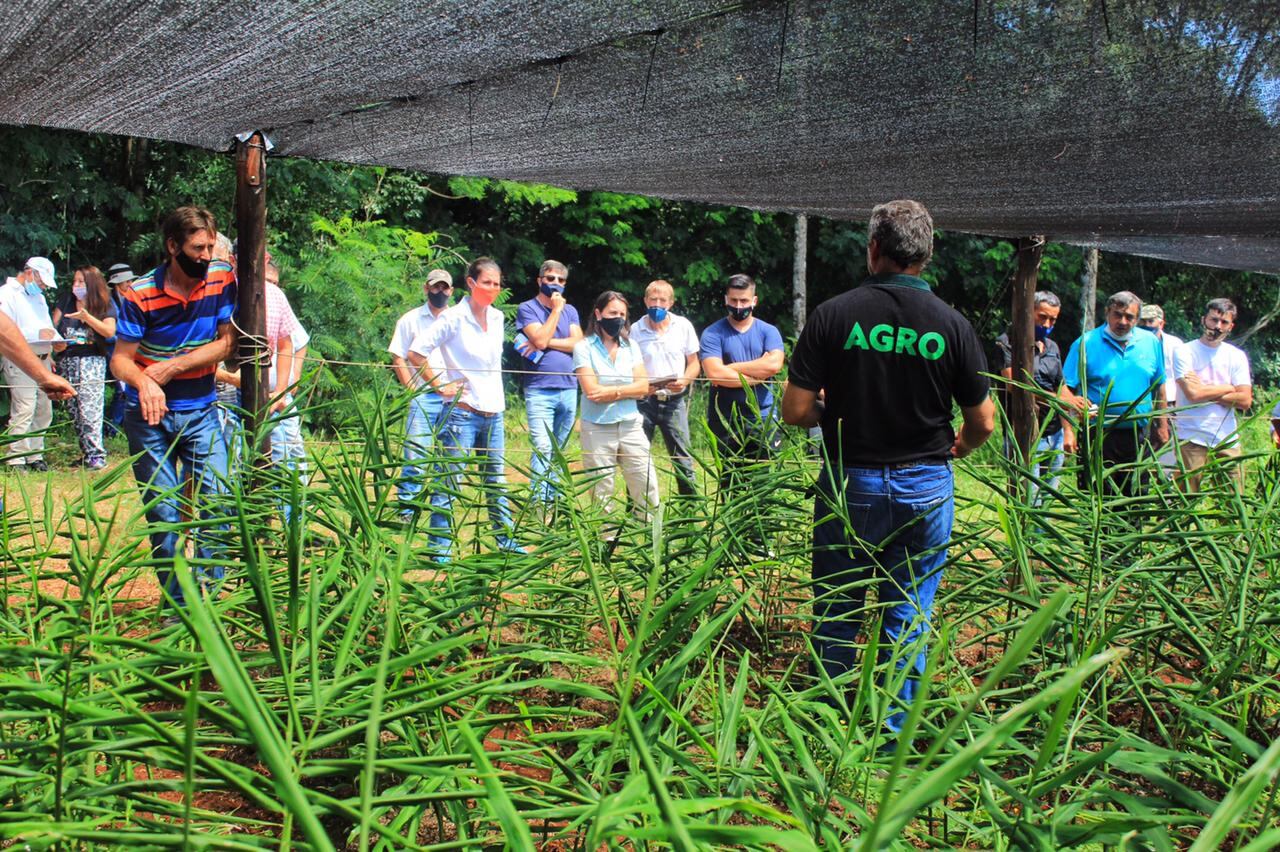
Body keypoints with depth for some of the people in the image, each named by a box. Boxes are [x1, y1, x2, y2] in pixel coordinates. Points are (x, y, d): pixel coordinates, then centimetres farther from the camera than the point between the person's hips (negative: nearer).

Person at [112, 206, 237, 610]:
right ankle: (177, 604, 12)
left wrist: (173, 367, -16)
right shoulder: (139, 294, -10)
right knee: (163, 513, 1)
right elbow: (120, 359, -11)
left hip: (201, 412, 1)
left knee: (217, 501, -9)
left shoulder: (222, 279, -5)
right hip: (150, 415, -1)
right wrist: (144, 382, -34)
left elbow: (225, 342, -4)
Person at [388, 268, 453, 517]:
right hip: (423, 396, -2)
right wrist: (413, 390, -5)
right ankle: (406, 509, -1)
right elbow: (398, 359, 6)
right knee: (415, 455, -7)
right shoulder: (411, 320, 9)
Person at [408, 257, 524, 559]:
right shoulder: (454, 318, -11)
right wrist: (440, 386, -11)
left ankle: (506, 540, 26)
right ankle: (440, 548, 7)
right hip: (462, 412, -7)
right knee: (448, 483, -1)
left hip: (493, 413, 7)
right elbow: (416, 352, -15)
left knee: (497, 483, 15)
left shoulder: (497, 317, 9)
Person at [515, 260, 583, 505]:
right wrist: (556, 310, -6)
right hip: (539, 391, -5)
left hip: (569, 390, 5)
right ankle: (538, 504, -13)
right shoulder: (527, 308, 2)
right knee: (542, 448, -14)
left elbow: (578, 344, 1)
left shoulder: (570, 310, 15)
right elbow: (540, 339, -13)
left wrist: (547, 343, -10)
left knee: (559, 451, 9)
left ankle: (553, 499, 16)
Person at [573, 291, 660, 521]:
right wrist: (626, 389, -7)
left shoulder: (631, 346, 9)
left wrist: (611, 391, -11)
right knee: (601, 494, 6)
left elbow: (643, 387, 0)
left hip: (631, 426, 4)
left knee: (647, 489, 4)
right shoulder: (584, 347, -4)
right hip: (598, 429, -4)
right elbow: (592, 392, -13)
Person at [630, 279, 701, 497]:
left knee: (683, 458, 0)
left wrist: (685, 381, -12)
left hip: (674, 400, 0)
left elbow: (694, 363, 8)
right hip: (644, 400, 0)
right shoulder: (635, 329, 3)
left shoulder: (683, 326, 4)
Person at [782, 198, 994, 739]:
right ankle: (892, 734, 20)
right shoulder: (952, 324, -4)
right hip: (926, 486, 1)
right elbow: (983, 423, 1)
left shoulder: (833, 315, -9)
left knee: (836, 611, 13)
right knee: (909, 617, 11)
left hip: (850, 483, -1)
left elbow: (795, 410, -10)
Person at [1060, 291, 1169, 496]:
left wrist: (1162, 425, 17)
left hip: (1138, 436, 4)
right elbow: (1067, 389, -9)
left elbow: (1159, 387, 17)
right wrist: (1068, 431, -18)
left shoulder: (1151, 342, 7)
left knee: (1136, 501, 12)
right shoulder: (1086, 343, -5)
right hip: (1097, 436, -4)